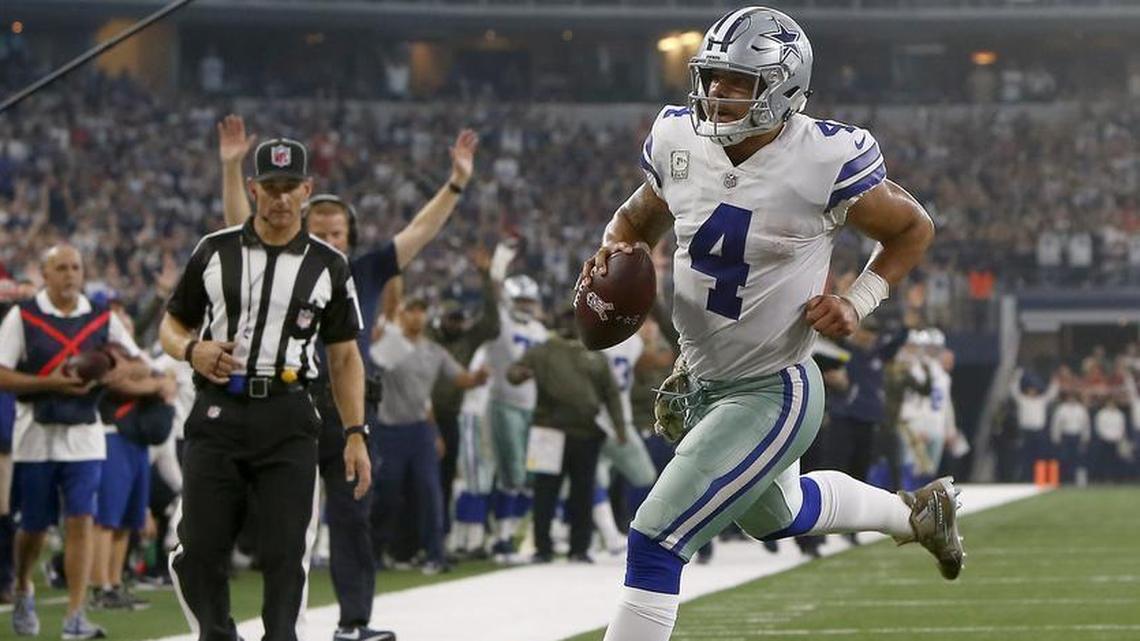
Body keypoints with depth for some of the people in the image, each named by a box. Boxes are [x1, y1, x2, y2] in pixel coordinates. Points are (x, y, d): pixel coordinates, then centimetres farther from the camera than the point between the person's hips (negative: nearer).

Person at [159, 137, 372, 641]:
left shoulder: (328, 265, 8)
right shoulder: (215, 251, 8)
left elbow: (344, 357, 11)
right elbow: (171, 324, 14)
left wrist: (355, 434, 3)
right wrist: (192, 350, -10)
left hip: (287, 422, 0)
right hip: (217, 414, 1)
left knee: (286, 552, -6)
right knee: (200, 548, -2)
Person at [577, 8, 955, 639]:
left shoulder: (823, 162, -22)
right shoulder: (679, 142, -7)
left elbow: (912, 230, -5)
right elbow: (641, 217, 13)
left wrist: (857, 304, -16)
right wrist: (613, 250, -9)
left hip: (770, 393, -7)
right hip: (700, 380, 8)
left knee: (655, 544, -15)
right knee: (777, 515, 32)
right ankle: (916, 512, 57)